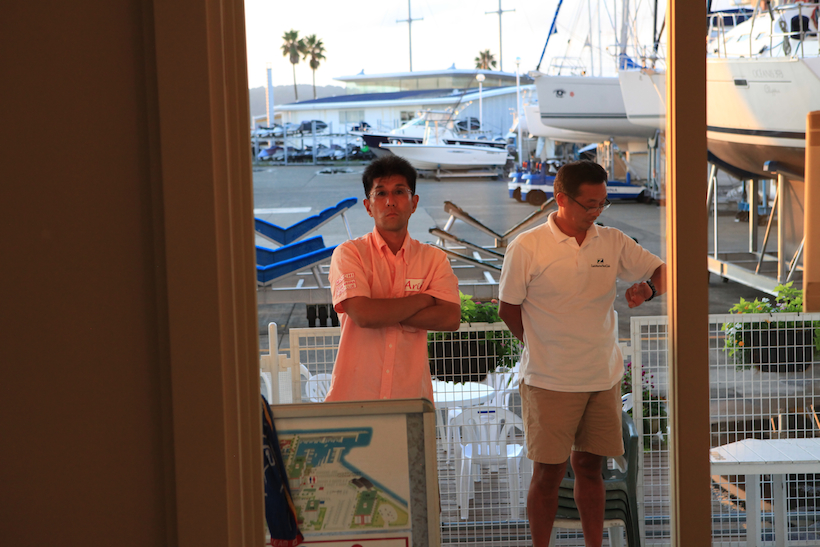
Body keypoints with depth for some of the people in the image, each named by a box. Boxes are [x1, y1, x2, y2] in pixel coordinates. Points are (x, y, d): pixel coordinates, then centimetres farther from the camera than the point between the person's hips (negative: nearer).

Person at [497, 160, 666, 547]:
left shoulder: (613, 243, 3)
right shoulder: (526, 248, -8)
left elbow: (662, 272, 6)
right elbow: (508, 308, -1)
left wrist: (648, 288, -16)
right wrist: (544, 350, 3)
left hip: (604, 377, 4)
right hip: (550, 381, -4)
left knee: (589, 467, 12)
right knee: (549, 472, 2)